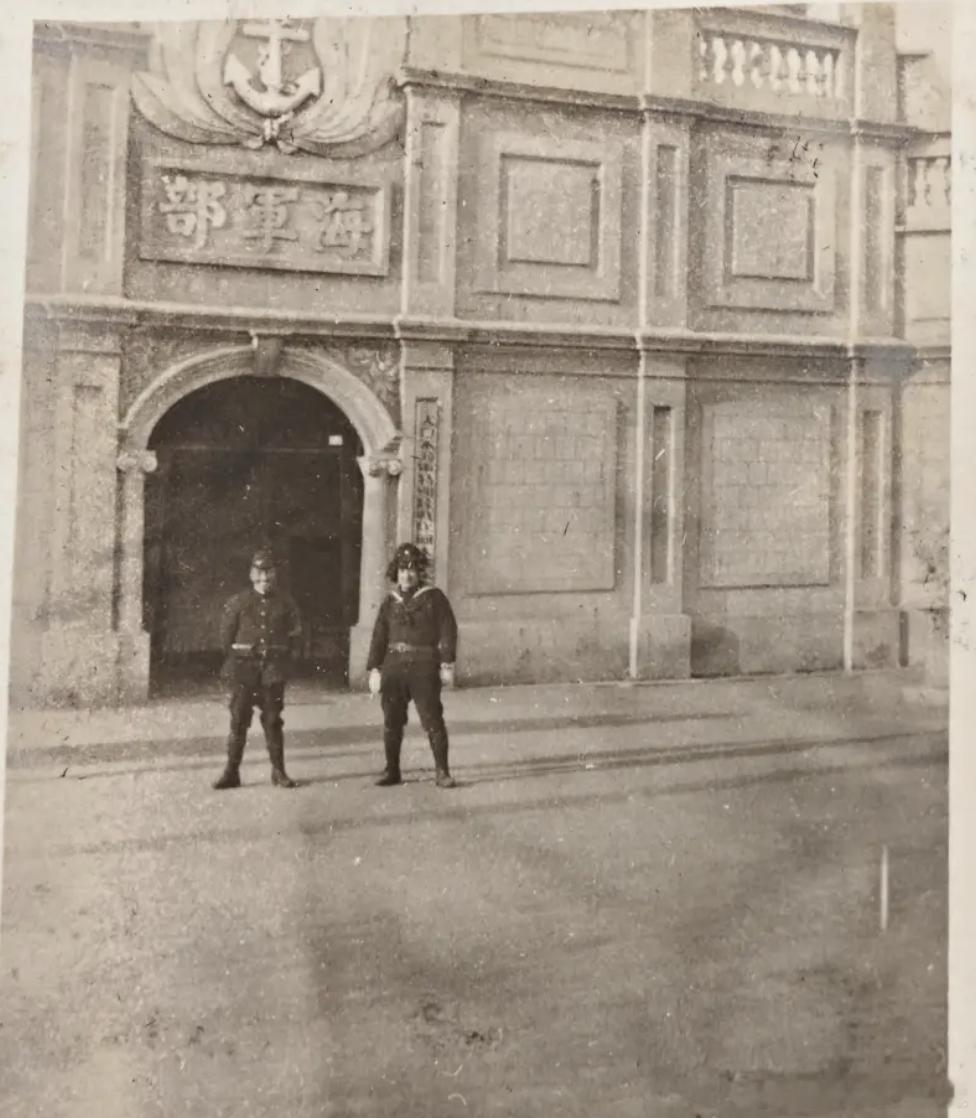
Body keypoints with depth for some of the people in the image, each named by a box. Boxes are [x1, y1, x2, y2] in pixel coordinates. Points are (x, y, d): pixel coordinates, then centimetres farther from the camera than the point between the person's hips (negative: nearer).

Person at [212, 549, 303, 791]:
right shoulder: (238, 602, 1)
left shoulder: (285, 604, 5)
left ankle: (278, 772, 12)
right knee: (238, 720, 0)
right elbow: (226, 634, 7)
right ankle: (231, 772, 6)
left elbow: (294, 633, 12)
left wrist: (280, 658, 9)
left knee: (273, 721, 5)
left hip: (273, 669, 1)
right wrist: (234, 660, 8)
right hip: (244, 667, -1)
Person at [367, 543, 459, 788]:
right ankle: (392, 771, 18)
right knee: (391, 722, 6)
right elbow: (379, 637, 12)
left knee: (432, 720, -7)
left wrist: (447, 665, -8)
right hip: (393, 668, 4)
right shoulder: (389, 602, 14)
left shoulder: (434, 597, 4)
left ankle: (442, 772, 0)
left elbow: (448, 631, -1)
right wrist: (374, 669, 4)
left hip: (424, 669, -4)